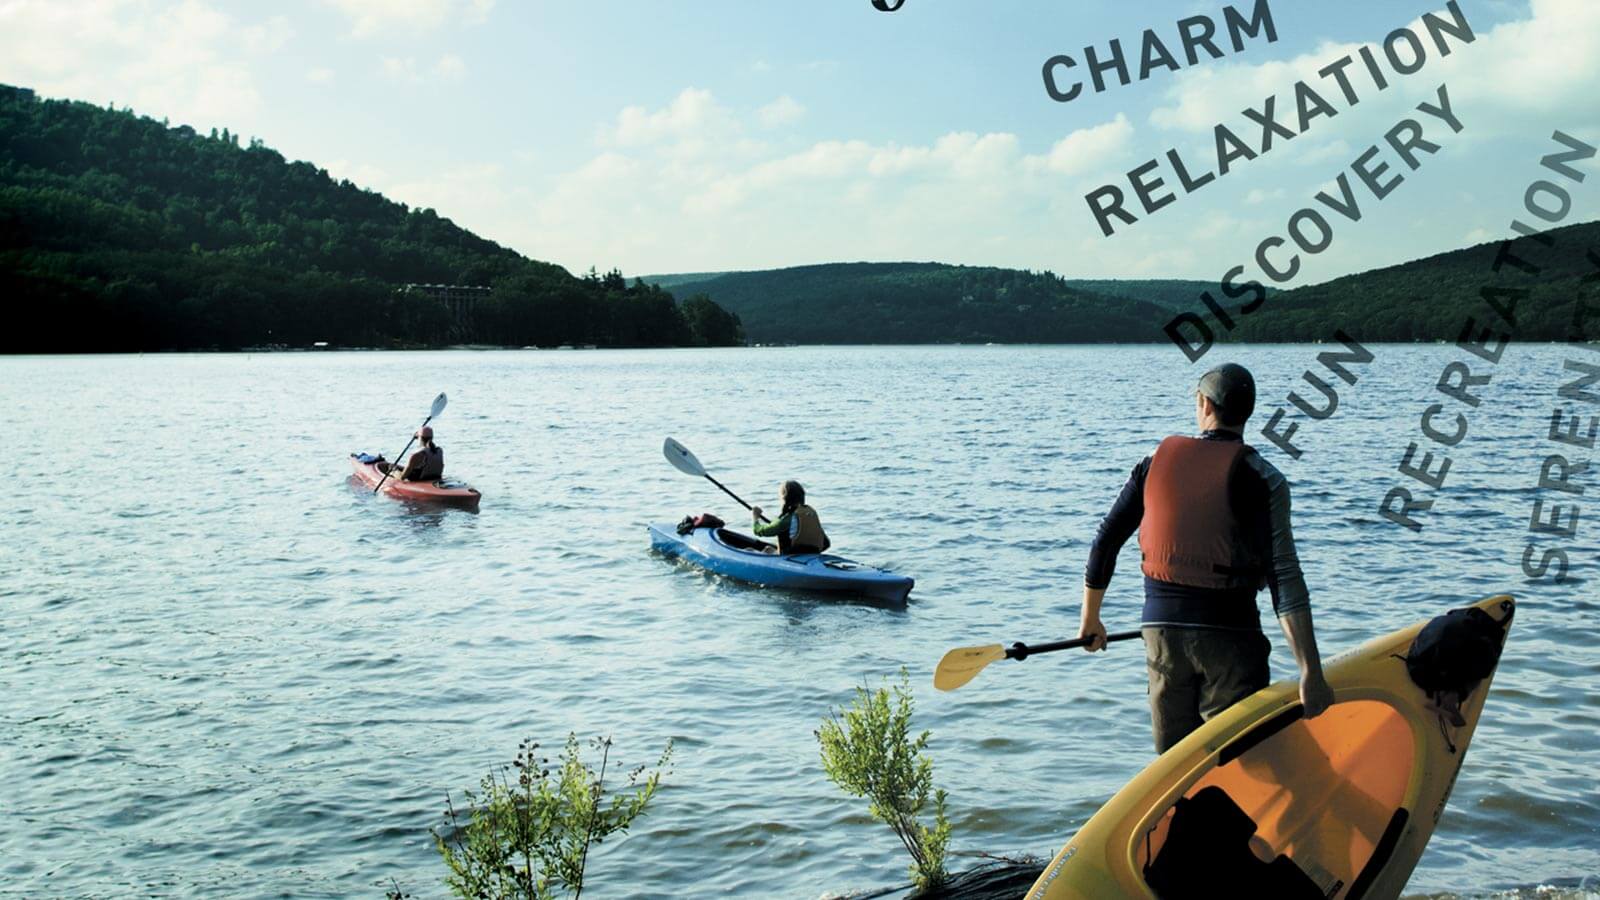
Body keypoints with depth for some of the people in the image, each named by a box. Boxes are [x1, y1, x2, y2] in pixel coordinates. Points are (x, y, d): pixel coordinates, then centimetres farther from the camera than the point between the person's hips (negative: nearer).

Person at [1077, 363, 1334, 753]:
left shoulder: (1158, 460, 4)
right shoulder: (1262, 479, -6)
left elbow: (1105, 542, 7)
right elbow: (1285, 578, -14)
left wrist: (1090, 619, 20)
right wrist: (1311, 671, -16)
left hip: (1162, 629, 3)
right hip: (1230, 634, -3)